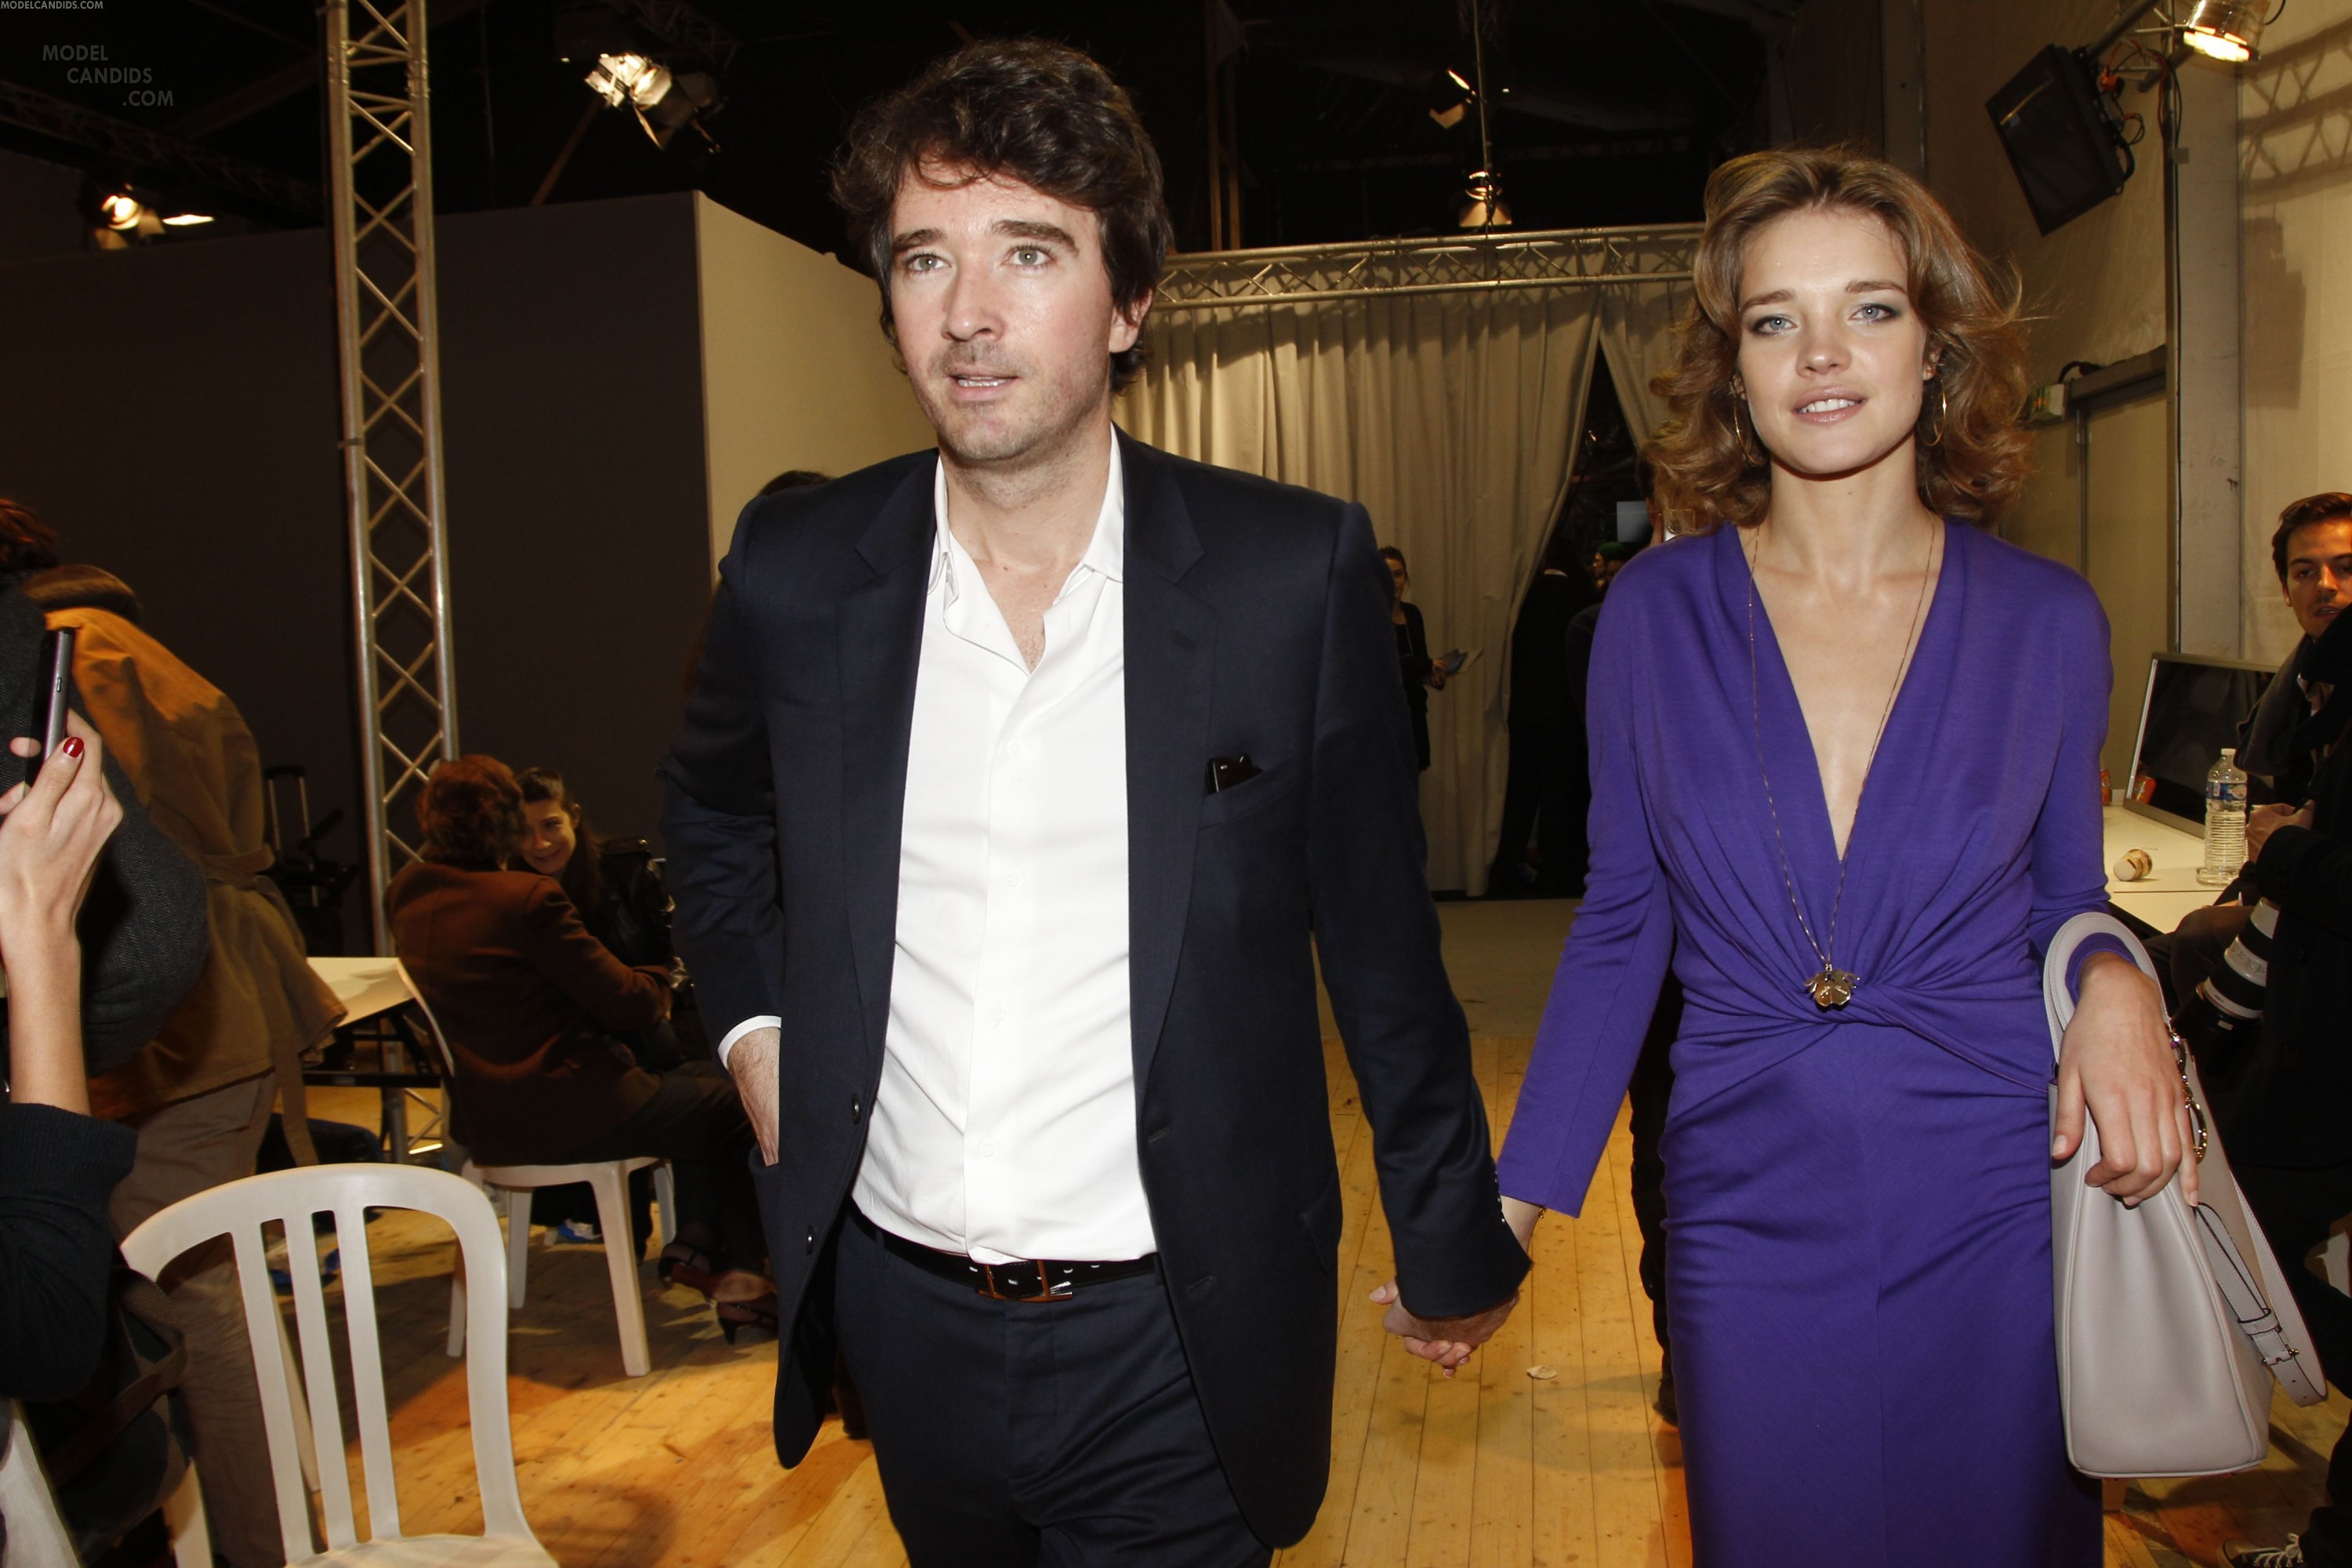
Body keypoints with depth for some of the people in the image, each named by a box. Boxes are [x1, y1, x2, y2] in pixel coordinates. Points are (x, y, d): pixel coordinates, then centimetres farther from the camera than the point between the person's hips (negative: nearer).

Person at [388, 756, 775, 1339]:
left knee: (697, 1078, 22)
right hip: (560, 1116, -9)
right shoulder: (527, 898, -22)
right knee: (735, 1106, 6)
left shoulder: (407, 895, 3)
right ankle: (738, 1272, 14)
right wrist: (659, 984, 5)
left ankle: (695, 1246, 20)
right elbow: (625, 1003, -16)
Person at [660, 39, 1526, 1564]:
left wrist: (1453, 1246, 5)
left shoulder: (1299, 571, -11)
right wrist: (754, 1022, 4)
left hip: (1174, 1343, -3)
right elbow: (714, 811, 17)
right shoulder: (797, 570, -4)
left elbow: (1381, 939, -3)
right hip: (902, 1316, 4)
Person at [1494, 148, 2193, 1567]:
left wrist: (2115, 979, -15)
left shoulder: (2048, 621, -1)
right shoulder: (1656, 614, -2)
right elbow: (1623, 920, 3)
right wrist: (1517, 1198, -2)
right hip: (1752, 1221, 0)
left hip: (1997, 1217, 1)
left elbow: (2064, 899, 10)